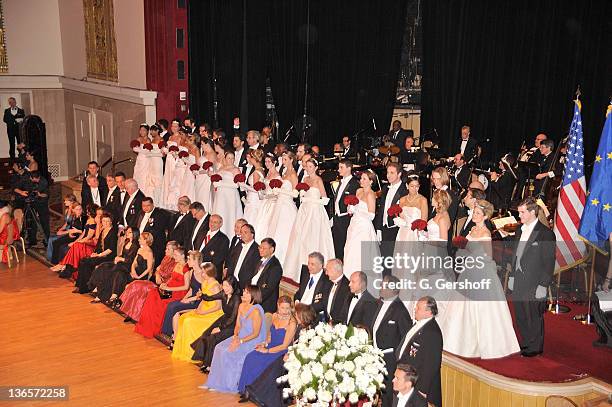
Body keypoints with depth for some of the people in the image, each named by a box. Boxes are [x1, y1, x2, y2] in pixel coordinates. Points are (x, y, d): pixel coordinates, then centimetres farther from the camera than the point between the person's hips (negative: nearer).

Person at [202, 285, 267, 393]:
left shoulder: (256, 311, -20)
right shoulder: (241, 306, 5)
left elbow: (255, 334, -18)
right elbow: (238, 325, 10)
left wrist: (240, 341, -21)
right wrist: (235, 336, -9)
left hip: (252, 341, -8)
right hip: (240, 337, 8)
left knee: (228, 352, -22)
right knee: (219, 348, -10)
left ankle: (230, 384, -5)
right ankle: (215, 382, -4)